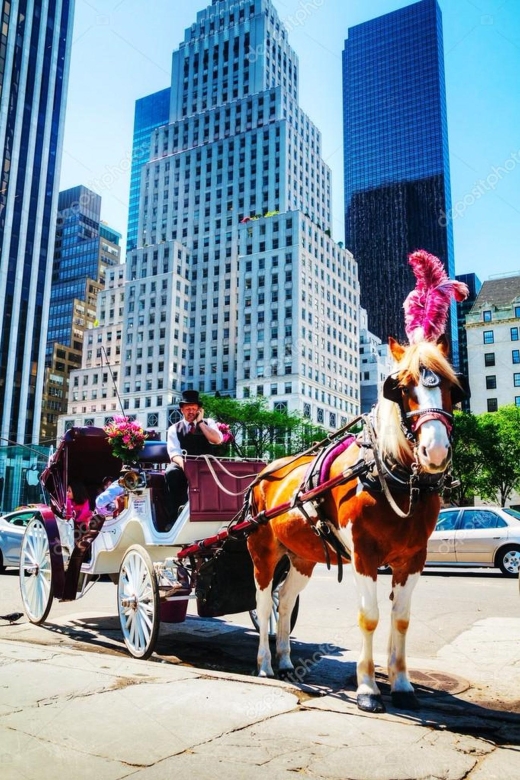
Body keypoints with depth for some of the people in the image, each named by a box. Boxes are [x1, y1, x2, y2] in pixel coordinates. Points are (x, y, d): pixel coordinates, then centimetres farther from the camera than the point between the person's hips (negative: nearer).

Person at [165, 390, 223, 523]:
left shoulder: (208, 423, 12)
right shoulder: (174, 428, 10)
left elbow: (217, 440, -9)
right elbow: (174, 452, -6)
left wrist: (200, 422, -5)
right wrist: (183, 464, -28)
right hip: (183, 464, 0)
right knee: (171, 472, -34)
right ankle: (176, 516, -28)